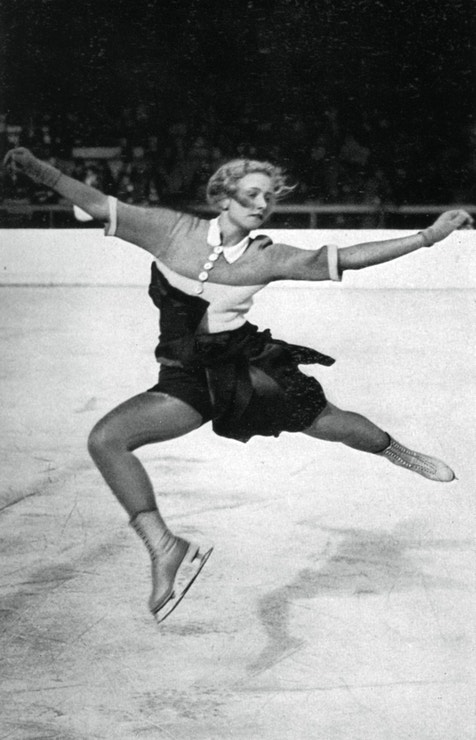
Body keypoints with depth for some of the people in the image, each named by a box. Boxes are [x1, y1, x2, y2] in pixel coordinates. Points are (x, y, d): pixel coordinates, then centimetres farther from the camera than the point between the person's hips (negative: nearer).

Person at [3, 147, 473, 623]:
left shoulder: (267, 258, -7)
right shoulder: (174, 231, -7)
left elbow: (346, 258, -7)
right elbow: (98, 205, -11)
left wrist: (428, 236, -10)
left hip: (247, 365, 0)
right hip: (187, 378, 0)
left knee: (333, 424, 9)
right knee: (105, 440, -21)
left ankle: (398, 453, 44)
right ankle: (164, 548, -22)